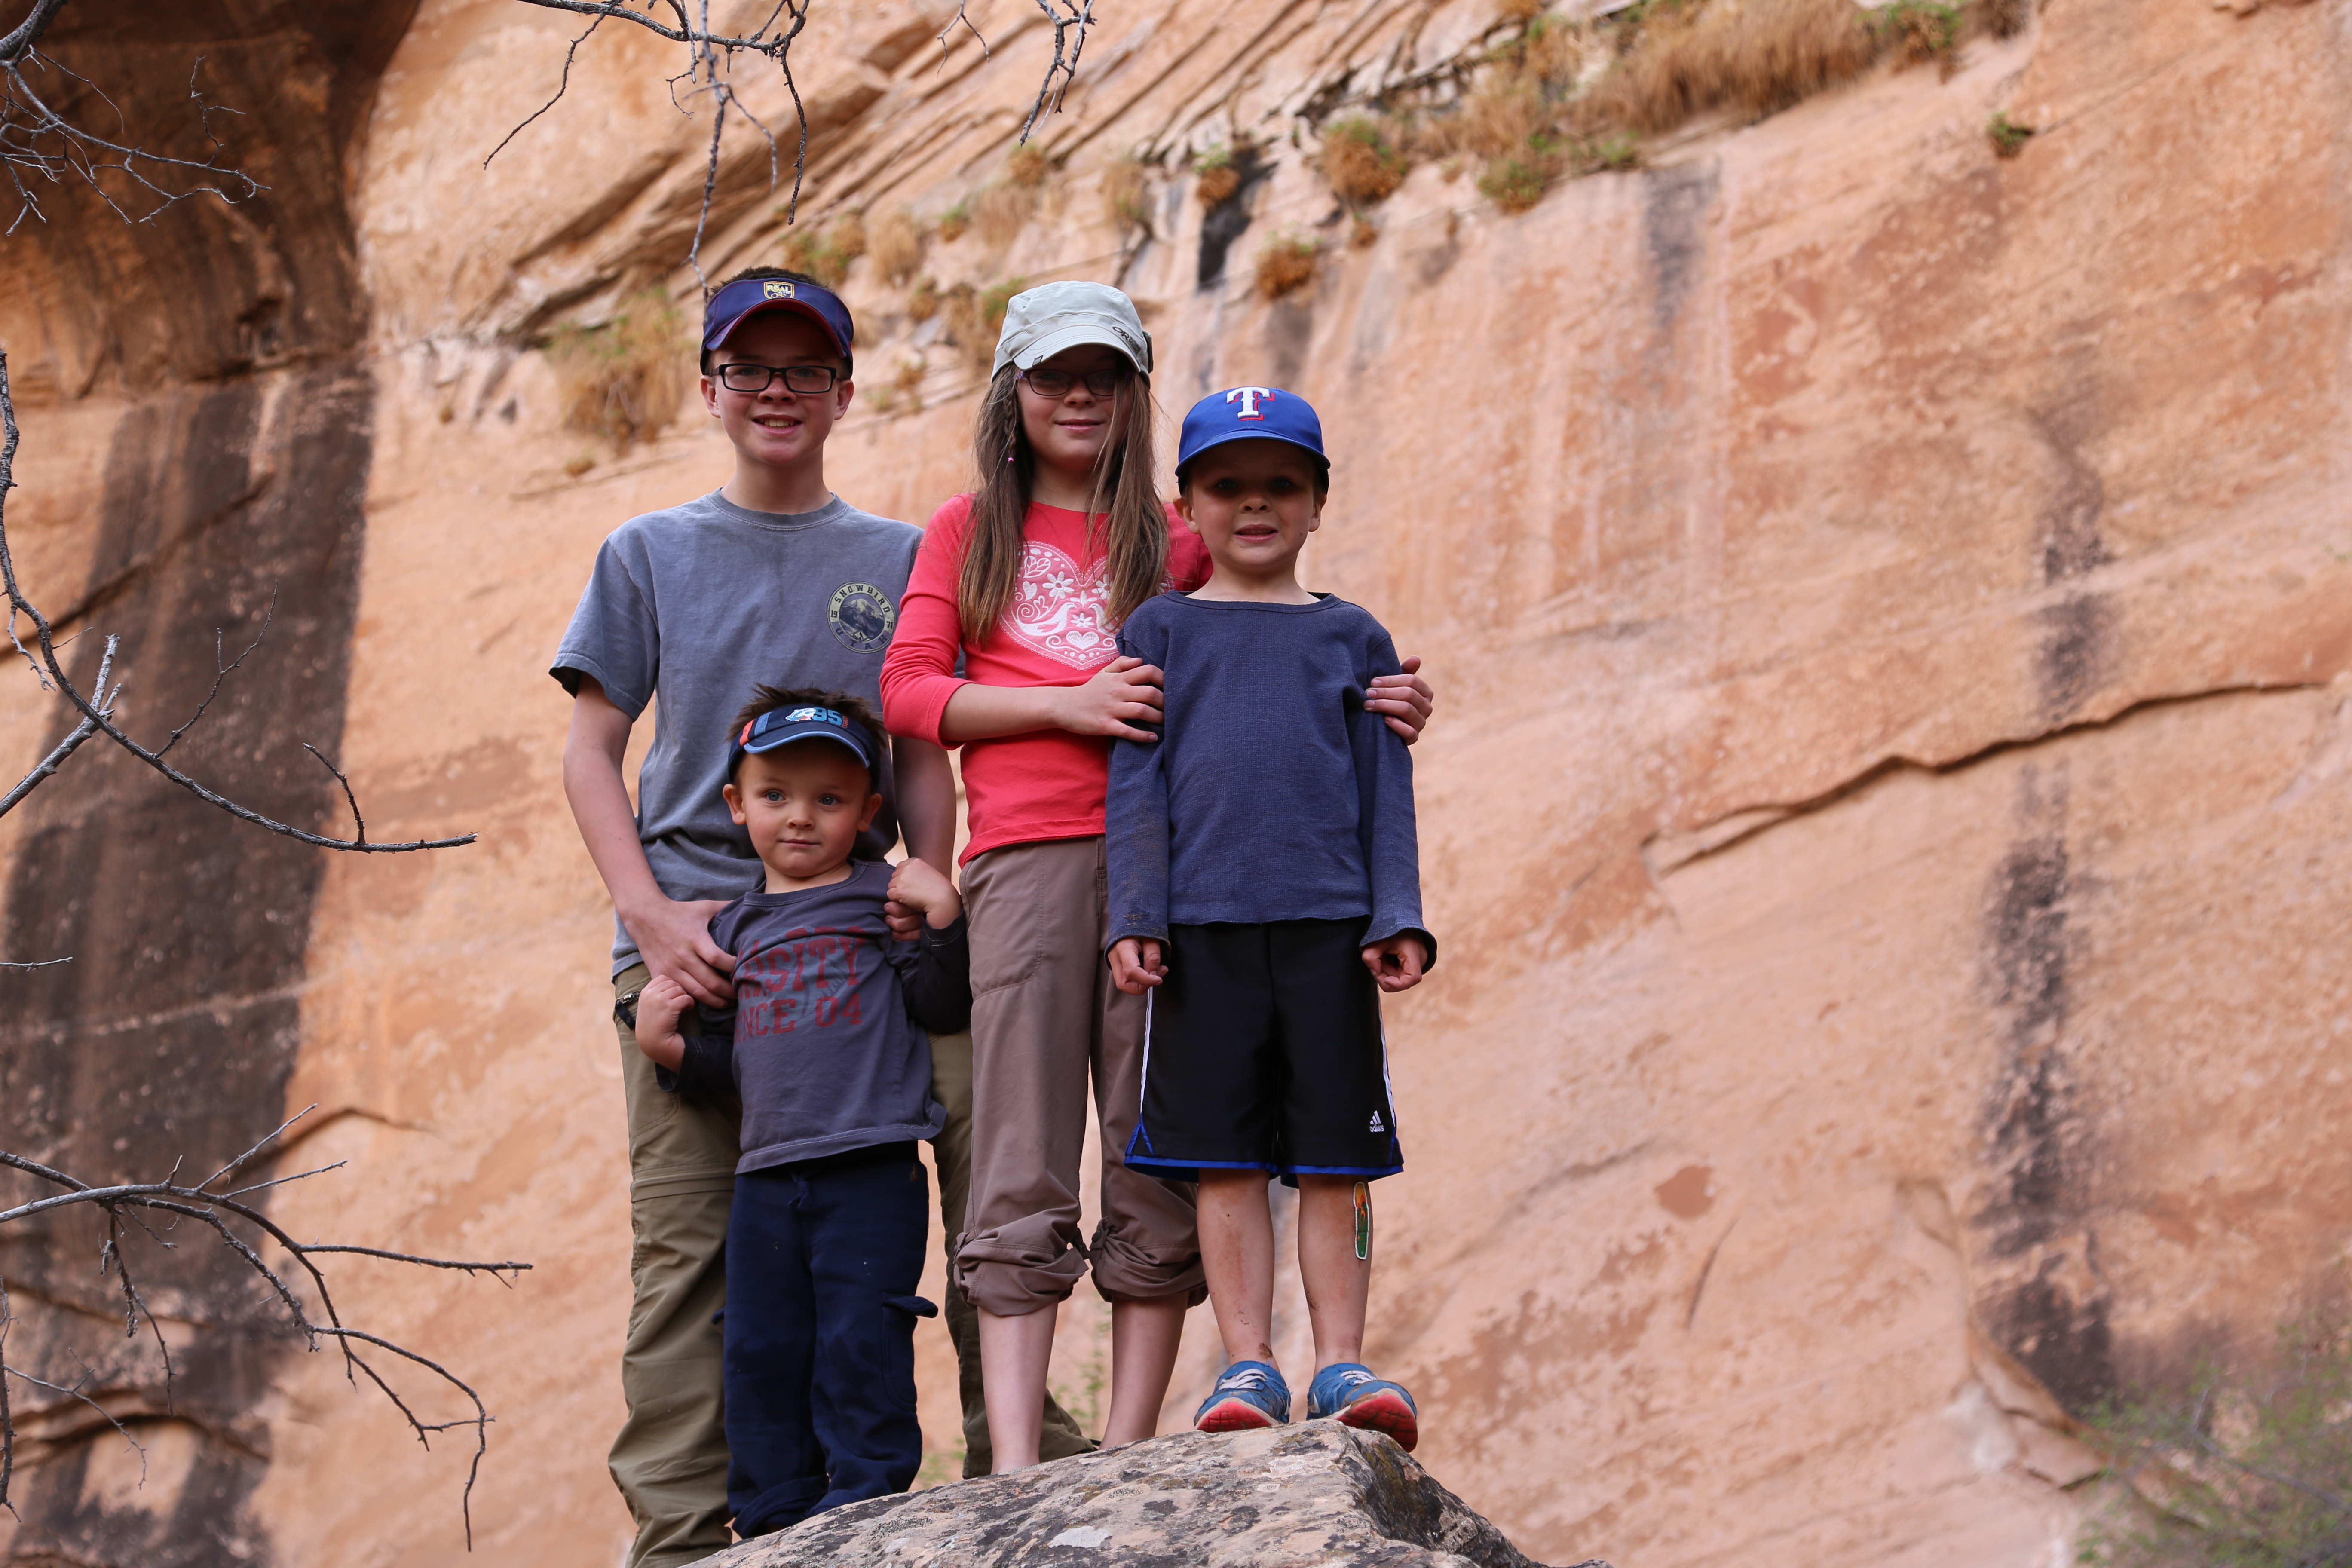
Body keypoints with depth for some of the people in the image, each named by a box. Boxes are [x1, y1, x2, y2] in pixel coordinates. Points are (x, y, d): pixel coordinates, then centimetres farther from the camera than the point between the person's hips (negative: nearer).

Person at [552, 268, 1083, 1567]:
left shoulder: (898, 559, 15)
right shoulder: (649, 555, 14)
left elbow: (922, 754, 11)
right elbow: (590, 751, 9)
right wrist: (647, 910, -6)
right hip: (689, 933, -1)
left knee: (988, 1153, -12)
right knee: (685, 1241, -5)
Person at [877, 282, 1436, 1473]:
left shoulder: (1177, 544, 18)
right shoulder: (970, 532, 17)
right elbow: (907, 691, 7)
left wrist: (1368, 706, -7)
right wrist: (1067, 706, -7)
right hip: (1026, 856, -1)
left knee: (1160, 1171, -2)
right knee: (1020, 1173, -8)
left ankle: (1128, 1456, 1)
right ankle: (1013, 1464, -11)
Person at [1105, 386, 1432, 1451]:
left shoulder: (1353, 638, 14)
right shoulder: (1161, 631, 12)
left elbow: (1385, 790, 11)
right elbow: (1137, 784, 6)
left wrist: (1395, 920, -1)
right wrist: (1135, 917, -4)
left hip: (1331, 922, 1)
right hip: (1203, 923, -1)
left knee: (1336, 1153, 0)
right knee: (1225, 1154, 0)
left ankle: (1341, 1359, 5)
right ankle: (1248, 1362, 5)